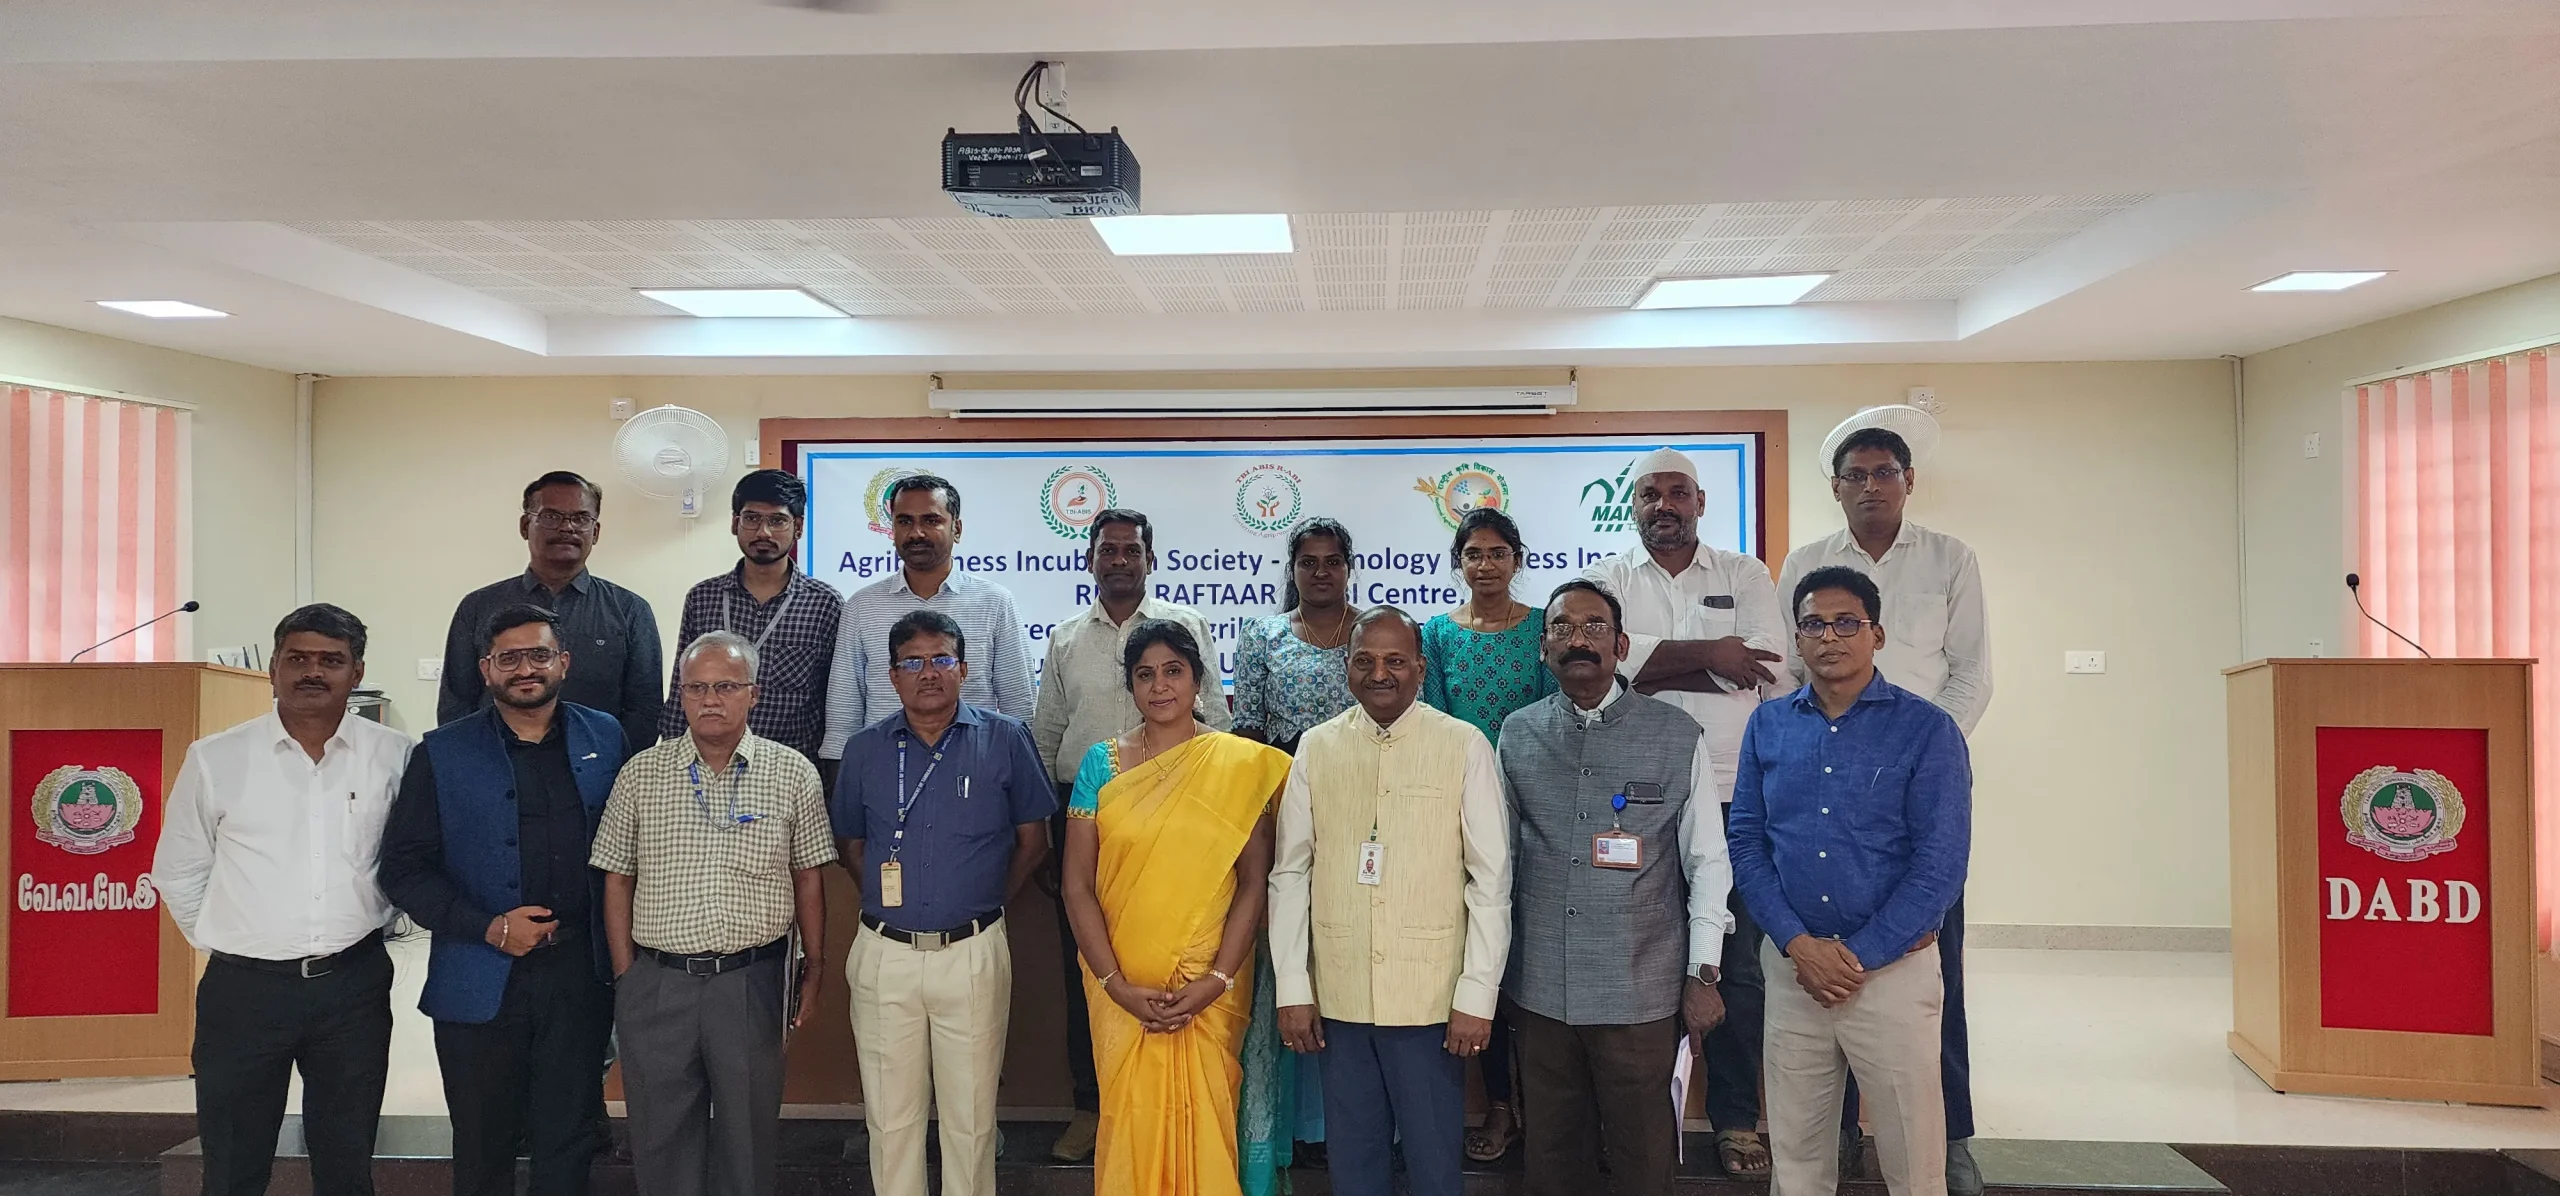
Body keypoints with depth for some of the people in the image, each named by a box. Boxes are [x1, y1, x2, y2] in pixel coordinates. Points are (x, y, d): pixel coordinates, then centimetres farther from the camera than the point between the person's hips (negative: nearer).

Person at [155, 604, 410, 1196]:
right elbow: (178, 872, 9)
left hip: (353, 985, 0)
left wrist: (365, 922, 8)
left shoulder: (394, 757, -1)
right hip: (244, 987, 0)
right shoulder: (214, 759, 0)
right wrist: (227, 943, 6)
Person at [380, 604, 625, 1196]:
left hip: (579, 976, 1)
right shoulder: (443, 753, 0)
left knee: (568, 1148, 7)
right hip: (481, 984, -1)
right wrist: (489, 928, -11)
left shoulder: (605, 738, 5)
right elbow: (403, 869, -1)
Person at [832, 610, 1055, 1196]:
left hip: (973, 954, -2)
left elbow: (1033, 840, 6)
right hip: (884, 953, 2)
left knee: (971, 1114, 6)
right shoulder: (864, 749, 6)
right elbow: (850, 845, 15)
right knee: (890, 1114, 10)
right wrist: (892, 902, 5)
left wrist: (985, 904, 3)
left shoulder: (1005, 741, 0)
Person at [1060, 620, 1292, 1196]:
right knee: (1131, 1120, 9)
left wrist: (1218, 981, -12)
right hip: (1122, 990, 1)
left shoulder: (1239, 764, -2)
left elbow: (1254, 881, -4)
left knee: (1203, 1121, 6)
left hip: (1211, 990, -1)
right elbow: (1077, 885, -1)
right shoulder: (1102, 763, 0)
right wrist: (1118, 986, -9)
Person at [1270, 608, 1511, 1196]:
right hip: (1338, 996, 3)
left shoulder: (1464, 747, -4)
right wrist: (1293, 987, 3)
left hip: (1431, 998, -2)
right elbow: (1290, 873, 6)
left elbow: (1491, 880, -4)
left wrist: (1477, 993, -7)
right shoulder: (1317, 748, 4)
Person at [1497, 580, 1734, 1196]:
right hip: (1540, 991, 2)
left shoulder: (1678, 736, -2)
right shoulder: (1517, 734, 5)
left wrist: (1703, 975, -1)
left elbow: (1707, 861, 1)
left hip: (1642, 995, -2)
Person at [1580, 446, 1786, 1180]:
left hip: (1733, 797, 1)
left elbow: (1763, 667, -10)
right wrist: (1706, 654, -16)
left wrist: (1648, 660, -13)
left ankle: (1736, 1120, 19)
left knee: (1739, 965, 6)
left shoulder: (1744, 575, 7)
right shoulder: (1605, 581, 6)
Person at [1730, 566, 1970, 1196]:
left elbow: (1941, 864, -9)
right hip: (1792, 965, 3)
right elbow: (1746, 842, 4)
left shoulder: (1927, 730, -4)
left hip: (1892, 969, -3)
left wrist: (1858, 956, -11)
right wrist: (1798, 945, -8)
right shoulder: (1767, 725, 7)